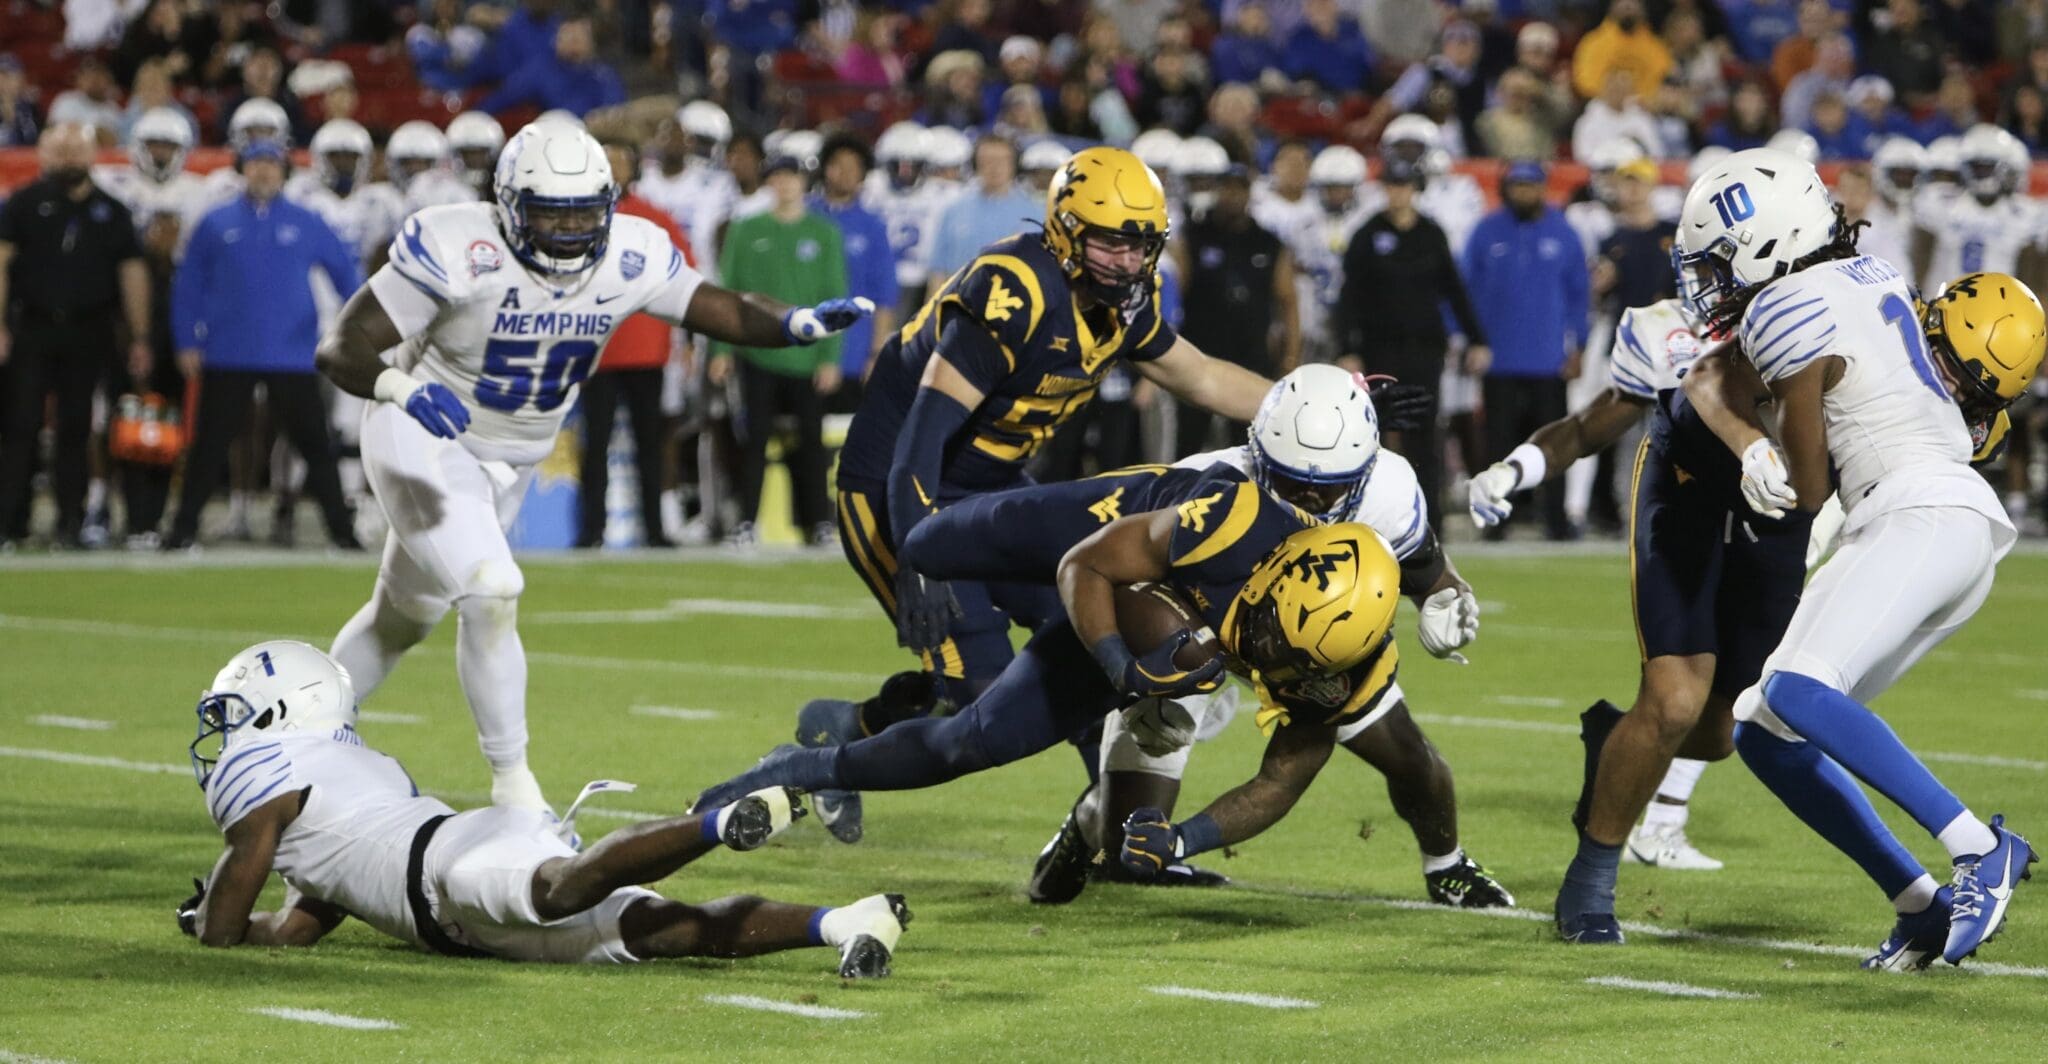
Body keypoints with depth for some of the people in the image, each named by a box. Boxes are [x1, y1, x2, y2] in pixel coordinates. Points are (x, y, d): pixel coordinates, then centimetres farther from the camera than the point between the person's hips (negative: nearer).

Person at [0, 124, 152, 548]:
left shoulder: (111, 212, 9)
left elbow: (132, 273, 10)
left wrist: (139, 338, 5)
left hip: (89, 334, 2)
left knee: (76, 430, 5)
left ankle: (71, 523, 10)